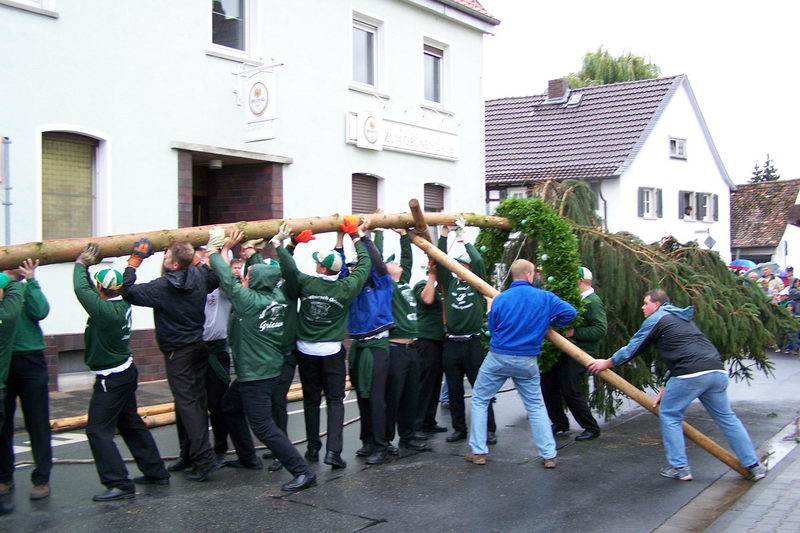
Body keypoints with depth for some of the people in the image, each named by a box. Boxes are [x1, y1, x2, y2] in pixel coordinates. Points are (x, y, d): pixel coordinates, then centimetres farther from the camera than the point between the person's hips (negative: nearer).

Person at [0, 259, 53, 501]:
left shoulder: (28, 290, 5)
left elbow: (40, 312, -14)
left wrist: (31, 281, -13)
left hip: (30, 362, -1)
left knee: (37, 423, 2)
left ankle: (41, 479, 9)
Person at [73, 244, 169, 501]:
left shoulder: (105, 311, -25)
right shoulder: (122, 305, 0)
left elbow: (81, 289, -18)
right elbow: (88, 290, 13)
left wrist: (81, 264, -3)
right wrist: (86, 266, 9)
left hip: (110, 379, -9)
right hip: (126, 372, 9)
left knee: (98, 430, -5)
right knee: (131, 424, 19)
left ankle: (119, 484, -8)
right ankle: (156, 472, 26)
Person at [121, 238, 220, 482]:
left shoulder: (162, 287, -20)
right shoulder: (199, 276, -1)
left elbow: (129, 292, -15)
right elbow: (216, 278, 21)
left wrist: (133, 264, -6)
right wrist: (195, 257, 24)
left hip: (178, 354, -7)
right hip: (199, 349, 7)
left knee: (187, 404, -6)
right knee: (197, 402, 11)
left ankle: (203, 458, -11)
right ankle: (191, 454, 20)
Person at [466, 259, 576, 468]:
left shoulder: (500, 299, -5)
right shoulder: (544, 297, -3)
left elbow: (492, 327, 3)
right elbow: (569, 312, -8)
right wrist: (548, 324, 9)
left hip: (498, 358, -1)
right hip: (528, 361, 2)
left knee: (479, 400, 13)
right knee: (536, 405, 15)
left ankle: (478, 452, 10)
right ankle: (548, 455, 12)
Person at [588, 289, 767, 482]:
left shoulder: (656, 319, 6)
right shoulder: (682, 318, 31)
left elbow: (633, 348, 9)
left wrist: (607, 363, 22)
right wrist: (665, 387, 28)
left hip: (690, 374, -8)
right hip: (717, 370, 8)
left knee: (669, 416, 8)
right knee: (726, 417, 16)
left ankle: (680, 468, 8)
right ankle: (753, 466, 19)